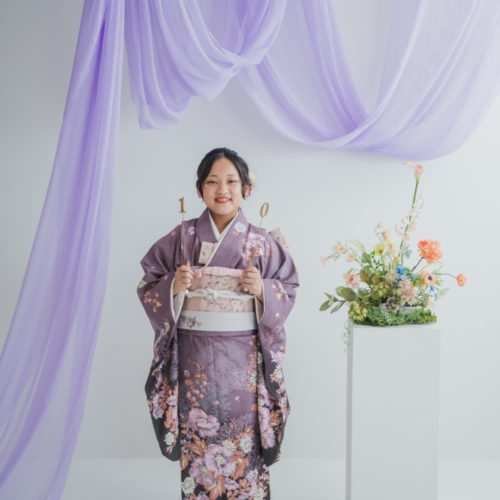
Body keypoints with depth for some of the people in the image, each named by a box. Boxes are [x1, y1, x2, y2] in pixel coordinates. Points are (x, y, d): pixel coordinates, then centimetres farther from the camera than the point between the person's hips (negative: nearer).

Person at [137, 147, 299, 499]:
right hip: (195, 360, 1)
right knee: (197, 443, 6)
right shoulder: (182, 238, 3)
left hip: (244, 360, 0)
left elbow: (289, 289, 7)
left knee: (244, 443, 4)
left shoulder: (263, 242, 1)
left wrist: (263, 289, -13)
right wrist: (174, 286, -13)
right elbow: (148, 288, 7)